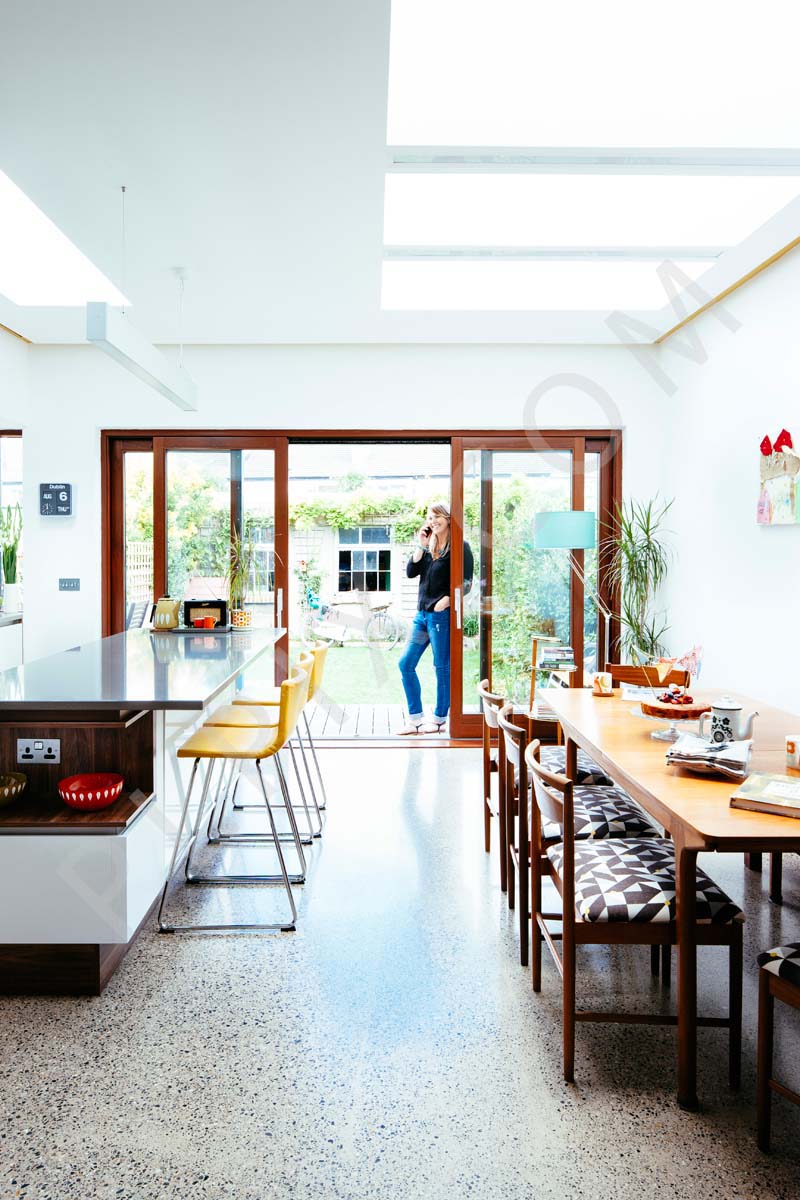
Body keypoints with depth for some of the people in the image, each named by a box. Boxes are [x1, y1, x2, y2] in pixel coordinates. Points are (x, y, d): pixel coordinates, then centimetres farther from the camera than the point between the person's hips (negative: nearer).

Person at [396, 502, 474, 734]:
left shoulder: (459, 547, -4)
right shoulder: (429, 547, 15)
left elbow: (466, 582, -9)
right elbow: (411, 572, 5)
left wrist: (446, 600, -19)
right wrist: (420, 545, -1)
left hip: (442, 615, -7)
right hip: (422, 614, 8)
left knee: (442, 668, 2)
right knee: (405, 664, 6)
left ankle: (440, 719, 15)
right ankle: (416, 718, 14)